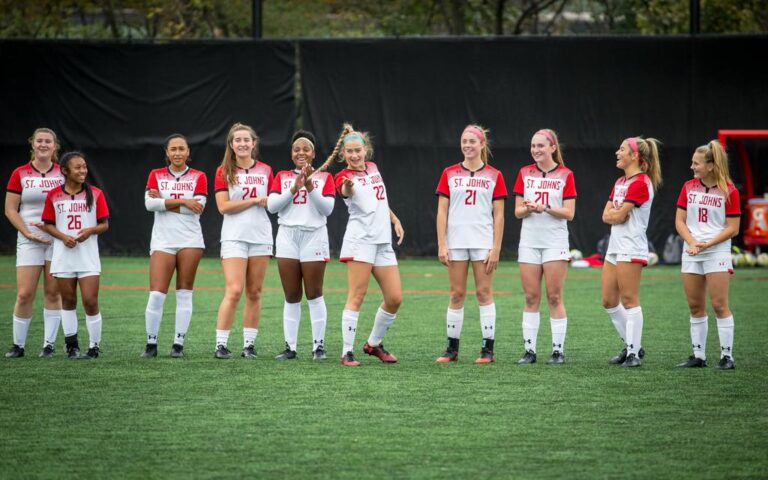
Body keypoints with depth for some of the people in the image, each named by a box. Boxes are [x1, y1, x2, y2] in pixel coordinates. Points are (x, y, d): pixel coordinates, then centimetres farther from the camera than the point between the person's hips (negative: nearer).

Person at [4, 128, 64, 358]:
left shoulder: (63, 173, 4)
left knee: (53, 292, 1)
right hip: (29, 241, -1)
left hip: (57, 240, 1)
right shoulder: (20, 174, 1)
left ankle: (49, 344, 7)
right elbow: (10, 210, 1)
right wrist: (27, 233, -10)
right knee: (24, 294, -6)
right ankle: (18, 345, 4)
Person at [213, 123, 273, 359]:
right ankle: (220, 344, -8)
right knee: (234, 291, -13)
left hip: (261, 237, 3)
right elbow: (223, 206, -9)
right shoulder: (224, 171, 1)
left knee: (254, 293, 5)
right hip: (234, 237, -3)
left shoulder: (265, 171, 10)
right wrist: (255, 200, -11)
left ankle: (249, 344, 10)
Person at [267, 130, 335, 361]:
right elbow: (272, 205, 0)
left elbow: (327, 208, -5)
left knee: (314, 294, -3)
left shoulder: (324, 177, 7)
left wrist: (310, 187, -15)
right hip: (287, 236, 2)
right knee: (291, 296, 3)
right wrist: (294, 188, -11)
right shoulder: (282, 177, 12)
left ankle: (319, 346, 2)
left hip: (314, 236, -2)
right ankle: (290, 347, 5)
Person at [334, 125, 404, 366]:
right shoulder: (344, 176, -6)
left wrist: (395, 220, 23)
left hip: (383, 241, 7)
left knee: (394, 298, 3)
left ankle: (374, 343, 21)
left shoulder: (372, 167, 15)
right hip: (360, 240, -7)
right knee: (356, 296, -11)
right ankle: (347, 352, -9)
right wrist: (347, 188, -54)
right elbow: (346, 192, -31)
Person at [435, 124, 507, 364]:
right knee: (456, 294, 4)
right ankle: (452, 348, 9)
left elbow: (499, 215, 1)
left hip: (483, 242, -1)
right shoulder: (449, 174, 7)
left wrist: (496, 248, -5)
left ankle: (488, 349, 1)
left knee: (484, 292, -2)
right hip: (456, 242, 1)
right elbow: (442, 211, 5)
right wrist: (441, 245, -3)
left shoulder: (494, 176, 4)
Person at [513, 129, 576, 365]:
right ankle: (529, 349, 6)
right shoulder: (525, 173, 8)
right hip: (529, 242, 3)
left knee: (554, 297, -3)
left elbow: (569, 213, -5)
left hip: (555, 242, -3)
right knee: (531, 298, 3)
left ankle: (558, 350, 2)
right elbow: (518, 211, 7)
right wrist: (528, 209, -15)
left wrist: (546, 208, -19)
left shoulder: (565, 175, -1)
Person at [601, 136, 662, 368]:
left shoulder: (640, 183, -12)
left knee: (629, 300, -8)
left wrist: (615, 213, 3)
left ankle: (633, 354, -5)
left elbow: (619, 215, -16)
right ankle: (632, 345, 19)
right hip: (615, 246, 10)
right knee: (609, 301, 9)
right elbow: (606, 215, 10)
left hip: (631, 248, -10)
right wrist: (617, 214, -7)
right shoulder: (620, 182, 17)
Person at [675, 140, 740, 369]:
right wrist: (692, 242, -10)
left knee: (719, 304, -8)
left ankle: (726, 356, -3)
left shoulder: (729, 191, -7)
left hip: (717, 253, -5)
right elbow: (680, 221, 6)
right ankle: (698, 355, 13)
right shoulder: (689, 187, 6)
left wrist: (707, 243, -16)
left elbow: (732, 228, -7)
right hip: (691, 253, 5)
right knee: (695, 306, 7)